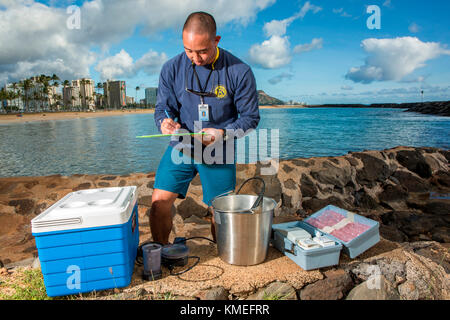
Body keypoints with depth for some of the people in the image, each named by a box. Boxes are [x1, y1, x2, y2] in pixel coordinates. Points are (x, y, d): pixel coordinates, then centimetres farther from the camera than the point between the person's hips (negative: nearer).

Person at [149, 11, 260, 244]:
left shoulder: (240, 72, -11)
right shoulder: (172, 69, -4)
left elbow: (250, 117, -5)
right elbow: (162, 108, 3)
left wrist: (222, 133, -23)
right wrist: (164, 122, -22)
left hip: (219, 153, -1)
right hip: (181, 146, 2)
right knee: (160, 201, -6)